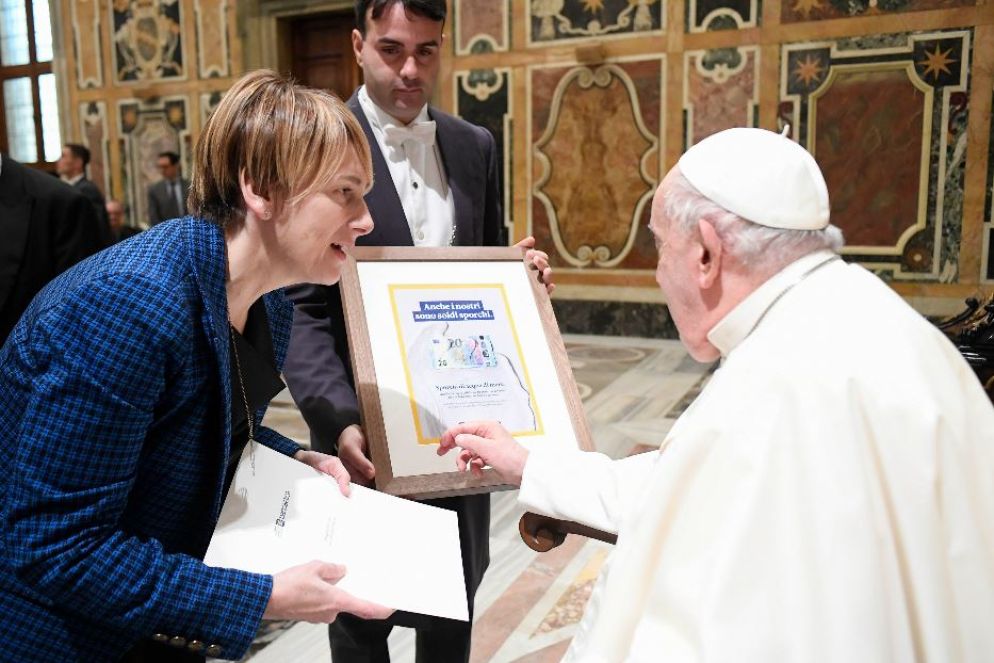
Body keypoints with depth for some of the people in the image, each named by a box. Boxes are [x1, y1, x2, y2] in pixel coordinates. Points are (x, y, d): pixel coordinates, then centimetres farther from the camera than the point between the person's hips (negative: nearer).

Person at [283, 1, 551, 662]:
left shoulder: (475, 146, 6)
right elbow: (301, 308, -14)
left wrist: (520, 269, -8)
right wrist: (340, 420, -26)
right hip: (367, 421, -4)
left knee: (457, 594, 21)